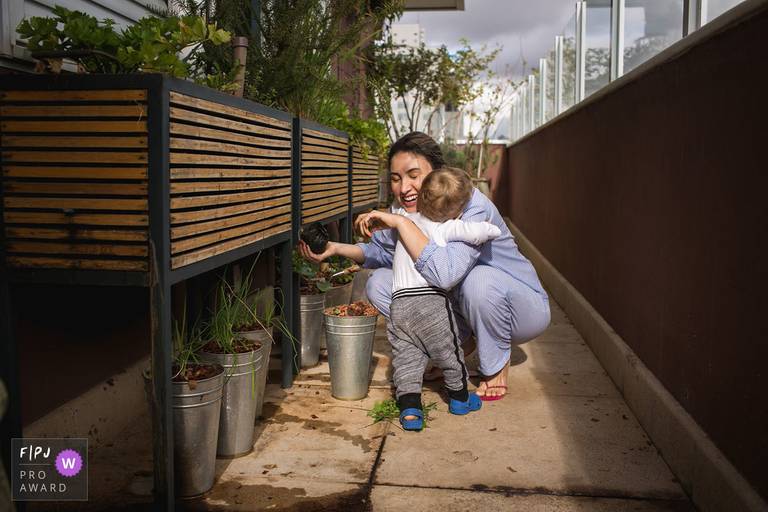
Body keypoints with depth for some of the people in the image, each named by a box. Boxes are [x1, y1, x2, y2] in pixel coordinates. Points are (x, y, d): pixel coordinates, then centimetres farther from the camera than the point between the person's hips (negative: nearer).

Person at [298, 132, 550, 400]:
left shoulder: (473, 206, -30)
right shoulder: (407, 212, -9)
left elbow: (446, 274, -46)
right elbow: (382, 251, 12)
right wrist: (337, 248, -4)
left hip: (523, 306, -5)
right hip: (459, 305, 6)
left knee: (480, 278, -39)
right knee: (378, 283, -7)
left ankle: (497, 366, -9)